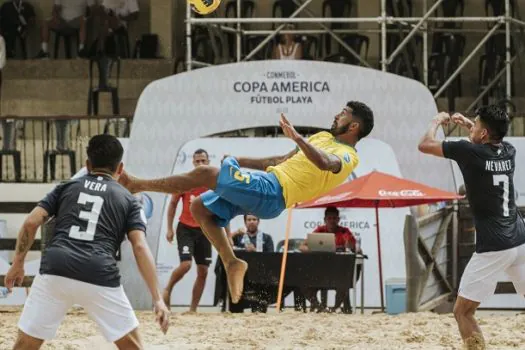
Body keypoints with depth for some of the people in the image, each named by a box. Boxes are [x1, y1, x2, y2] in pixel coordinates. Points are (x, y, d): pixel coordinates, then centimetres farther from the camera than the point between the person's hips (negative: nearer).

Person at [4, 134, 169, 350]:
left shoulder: (66, 187, 22)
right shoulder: (127, 200, 18)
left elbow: (31, 223, 10)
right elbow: (140, 247, 4)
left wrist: (18, 263, 21)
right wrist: (157, 299, 0)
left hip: (55, 271, 1)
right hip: (100, 277, -1)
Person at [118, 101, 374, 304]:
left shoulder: (347, 156, -6)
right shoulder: (324, 137, 25)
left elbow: (325, 163, -32)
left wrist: (297, 138, -44)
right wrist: (239, 161, 27)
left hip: (271, 192, -10)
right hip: (265, 184, 10)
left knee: (205, 174, -19)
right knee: (200, 208, 7)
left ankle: (136, 185, -14)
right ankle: (231, 263, 5)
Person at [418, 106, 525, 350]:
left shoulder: (469, 151, -9)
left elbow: (424, 145, 3)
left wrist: (437, 122, 21)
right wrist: (468, 124, 37)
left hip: (493, 247, -6)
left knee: (462, 311, 2)